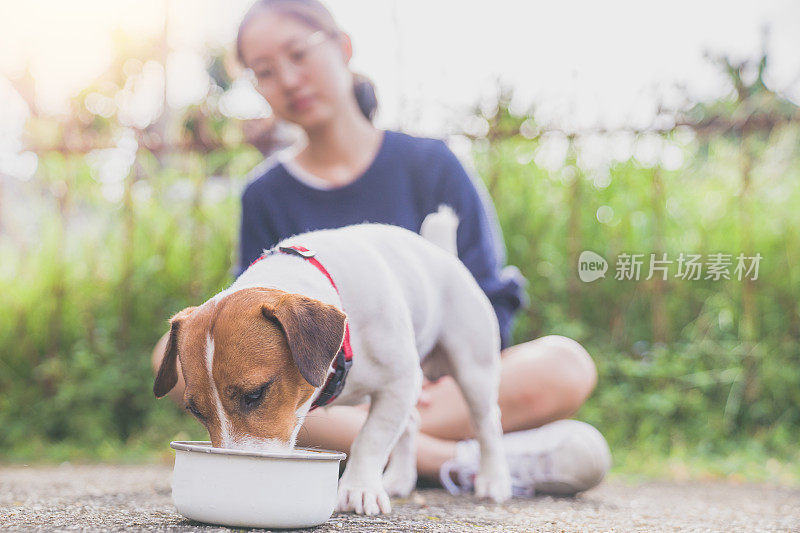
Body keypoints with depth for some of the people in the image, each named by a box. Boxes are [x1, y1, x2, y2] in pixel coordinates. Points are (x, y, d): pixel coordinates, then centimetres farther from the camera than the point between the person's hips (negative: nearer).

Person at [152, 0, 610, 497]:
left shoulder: (429, 164, 5)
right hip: (324, 394, 2)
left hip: (434, 388, -1)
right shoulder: (265, 195, 10)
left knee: (566, 366, -27)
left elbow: (490, 305, 3)